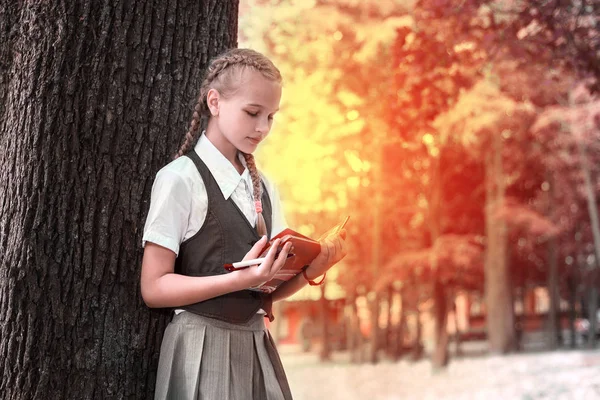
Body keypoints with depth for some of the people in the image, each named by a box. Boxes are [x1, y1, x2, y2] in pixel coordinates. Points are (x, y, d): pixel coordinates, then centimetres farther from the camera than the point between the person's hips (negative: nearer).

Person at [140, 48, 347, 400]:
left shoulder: (263, 187, 9)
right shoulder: (180, 178, -9)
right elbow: (153, 287, -13)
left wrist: (310, 270, -9)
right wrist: (241, 278, -22)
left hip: (256, 344, 6)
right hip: (203, 346, -5)